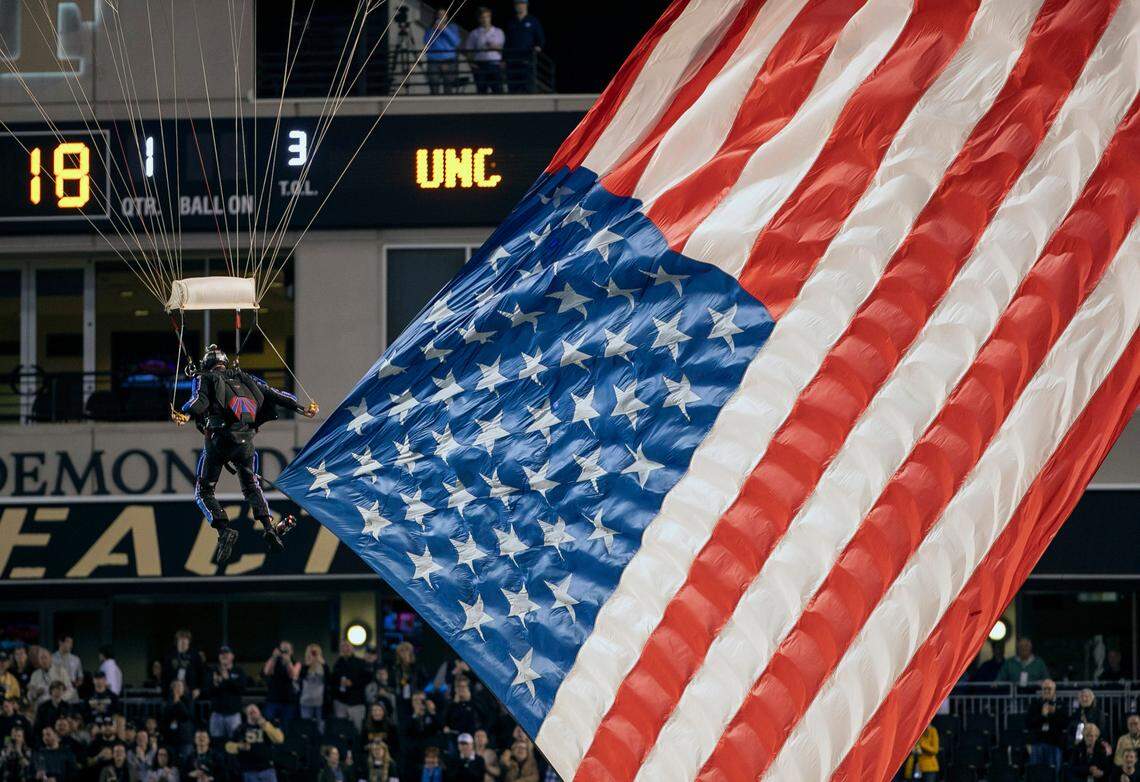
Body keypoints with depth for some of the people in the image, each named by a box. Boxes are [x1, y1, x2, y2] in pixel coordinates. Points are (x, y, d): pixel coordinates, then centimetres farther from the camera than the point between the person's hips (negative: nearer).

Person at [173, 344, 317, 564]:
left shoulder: (205, 379, 12)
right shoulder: (243, 377, 23)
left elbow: (200, 399, -9)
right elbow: (270, 394, 16)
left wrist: (186, 415, -27)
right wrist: (301, 408, 17)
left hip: (219, 439, -3)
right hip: (245, 440, 3)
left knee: (204, 492, 9)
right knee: (251, 487, 23)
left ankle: (224, 531, -14)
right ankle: (269, 527, 1)